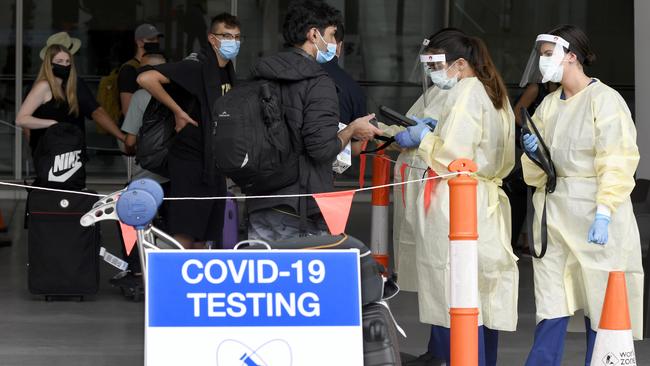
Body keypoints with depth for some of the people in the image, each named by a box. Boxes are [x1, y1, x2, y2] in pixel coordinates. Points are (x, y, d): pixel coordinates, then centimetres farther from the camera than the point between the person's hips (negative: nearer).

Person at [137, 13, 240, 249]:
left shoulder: (227, 70, 12)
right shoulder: (197, 66, -14)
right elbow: (145, 79, -25)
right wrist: (178, 111, -17)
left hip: (213, 165, 8)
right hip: (190, 163, -8)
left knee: (203, 239, 11)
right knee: (185, 237, -12)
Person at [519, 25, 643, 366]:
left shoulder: (605, 100, -8)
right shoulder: (549, 104, 13)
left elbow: (617, 164, -15)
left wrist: (604, 212, -23)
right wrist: (534, 155, -4)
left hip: (593, 214, -6)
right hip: (555, 213, 6)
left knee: (600, 310, -1)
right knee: (551, 311, 4)